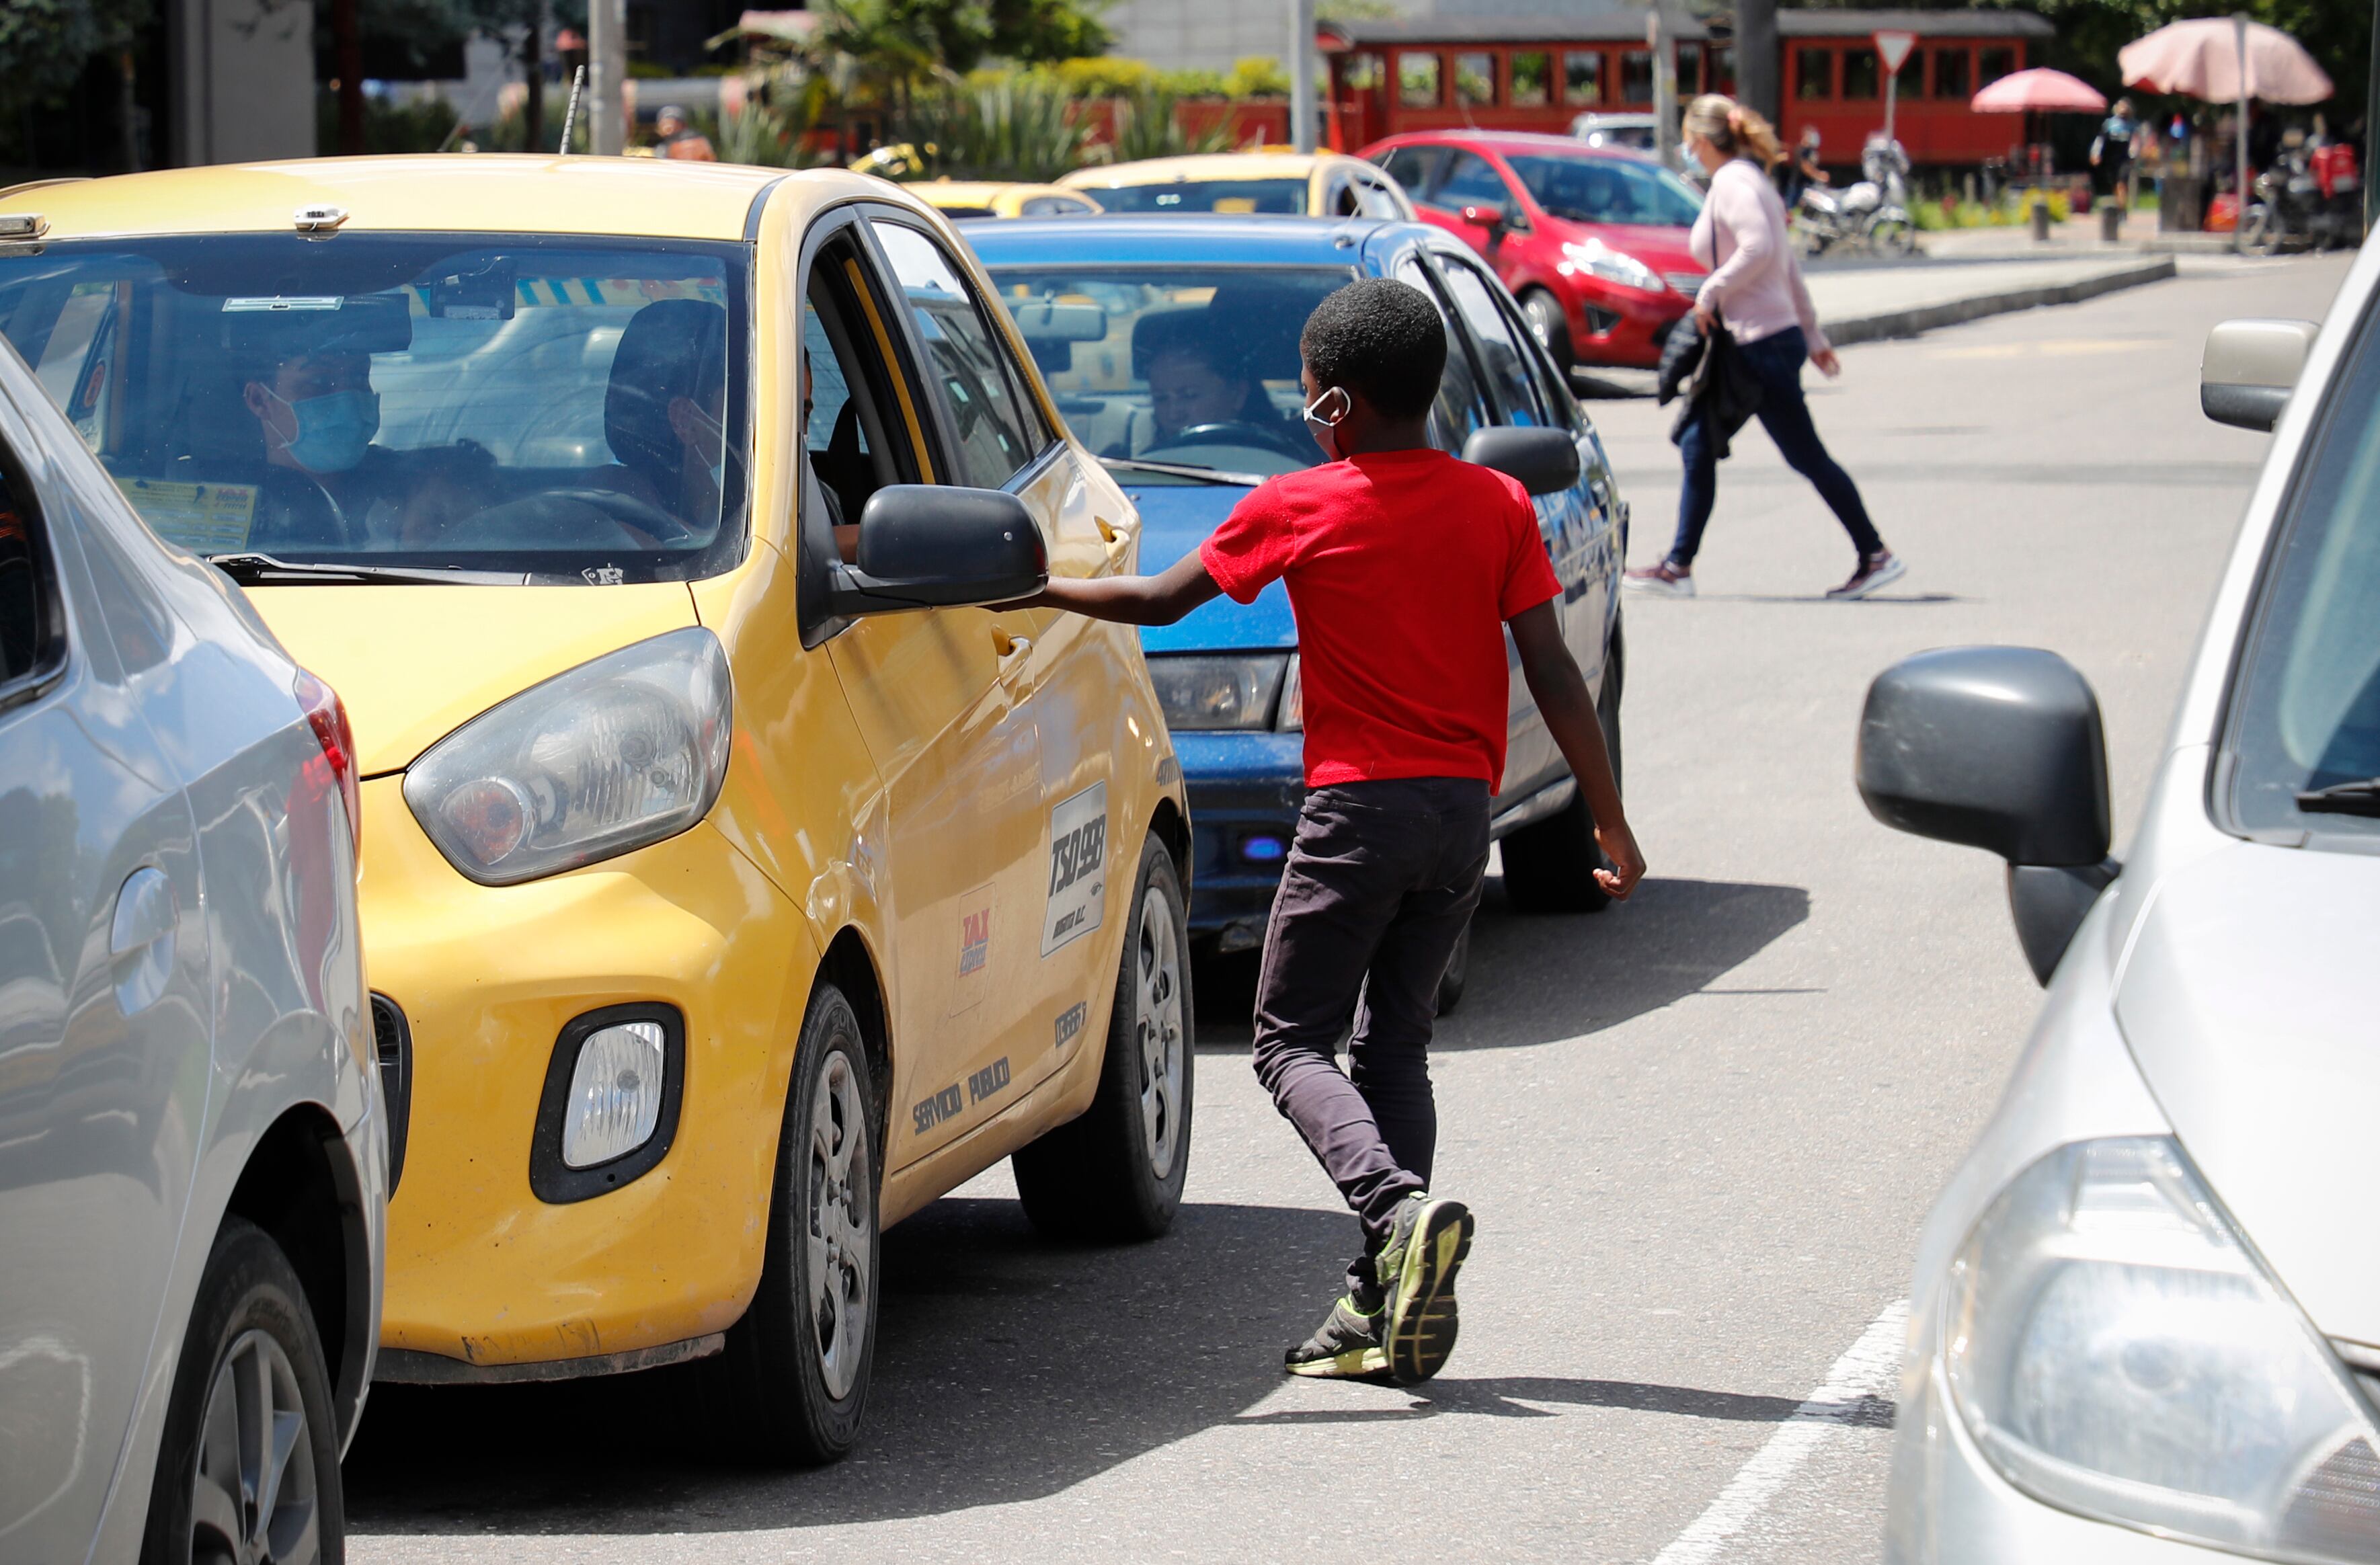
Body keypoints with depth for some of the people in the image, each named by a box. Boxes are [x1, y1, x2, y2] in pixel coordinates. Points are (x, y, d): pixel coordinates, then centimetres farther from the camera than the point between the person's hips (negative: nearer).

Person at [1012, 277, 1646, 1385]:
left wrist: (1036, 589, 20)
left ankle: (1400, 1212, -23)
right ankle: (1384, 1308, 5)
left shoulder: (1297, 511, -5)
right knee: (1393, 1041, 13)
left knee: (1291, 1042, 4)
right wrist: (1611, 822, 5)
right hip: (1464, 808, 5)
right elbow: (1554, 676, 0)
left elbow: (1157, 602, 5)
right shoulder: (1499, 507, 3)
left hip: (1359, 806, -5)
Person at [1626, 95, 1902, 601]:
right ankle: (1678, 567, 14)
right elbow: (1791, 269, 19)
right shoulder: (1749, 181, 16)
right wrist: (1813, 338, 21)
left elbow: (1758, 248, -28)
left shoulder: (1732, 183, -13)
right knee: (1697, 446, 11)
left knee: (1806, 456, -4)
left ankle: (1876, 556, 2)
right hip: (1745, 344, 10)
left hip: (1762, 344, -10)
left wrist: (1711, 292, -17)